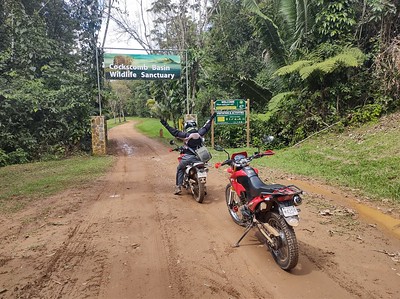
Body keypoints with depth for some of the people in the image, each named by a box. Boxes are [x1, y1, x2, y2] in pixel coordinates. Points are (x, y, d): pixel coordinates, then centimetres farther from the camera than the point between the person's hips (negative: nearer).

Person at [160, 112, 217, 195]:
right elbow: (206, 127, 17)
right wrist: (211, 118, 32)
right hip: (199, 157, 4)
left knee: (179, 169, 16)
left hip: (188, 157, -3)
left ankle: (178, 187, 7)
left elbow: (175, 132, -6)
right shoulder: (200, 133, 2)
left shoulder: (186, 135, -8)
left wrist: (166, 125, 0)